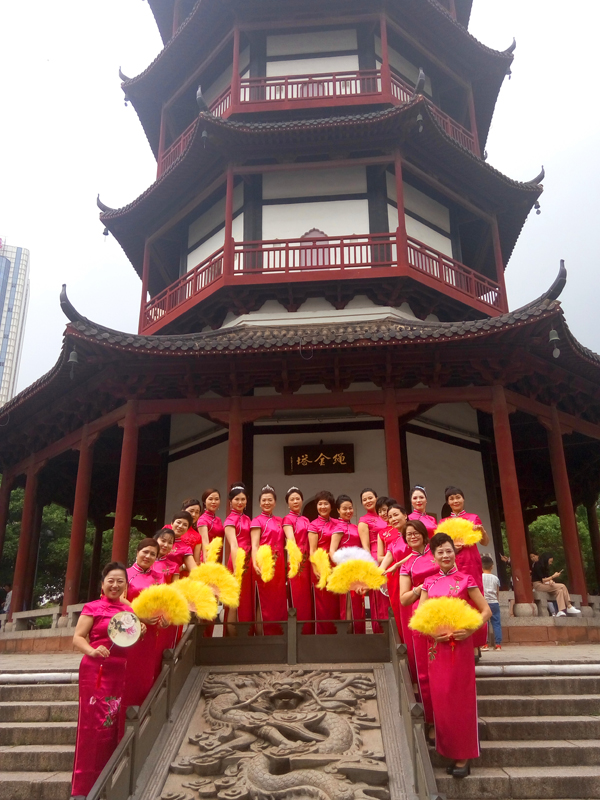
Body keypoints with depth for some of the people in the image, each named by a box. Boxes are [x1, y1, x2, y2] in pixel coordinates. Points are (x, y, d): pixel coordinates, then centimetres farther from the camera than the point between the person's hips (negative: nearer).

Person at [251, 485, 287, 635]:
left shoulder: (279, 521, 16)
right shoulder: (257, 521, 0)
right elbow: (254, 545, -10)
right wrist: (255, 564, -24)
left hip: (279, 566, 5)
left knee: (280, 601, 6)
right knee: (265, 602, -2)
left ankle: (279, 633, 14)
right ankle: (267, 633, 5)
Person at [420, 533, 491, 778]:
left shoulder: (465, 580, -2)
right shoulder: (429, 583, 7)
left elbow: (486, 610, -2)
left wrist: (470, 630, -16)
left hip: (460, 644, -3)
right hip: (437, 645, 3)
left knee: (460, 698, 2)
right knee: (440, 698, 7)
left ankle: (464, 756, 13)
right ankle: (449, 751, 21)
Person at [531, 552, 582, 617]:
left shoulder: (545, 567, 18)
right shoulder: (538, 566, -10)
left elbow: (547, 578, 10)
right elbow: (542, 580, -14)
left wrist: (551, 581, -12)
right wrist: (553, 576, -13)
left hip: (544, 584, 8)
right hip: (538, 585, -8)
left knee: (559, 590, -18)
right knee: (562, 586, -19)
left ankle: (561, 611, -29)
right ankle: (569, 607, -16)